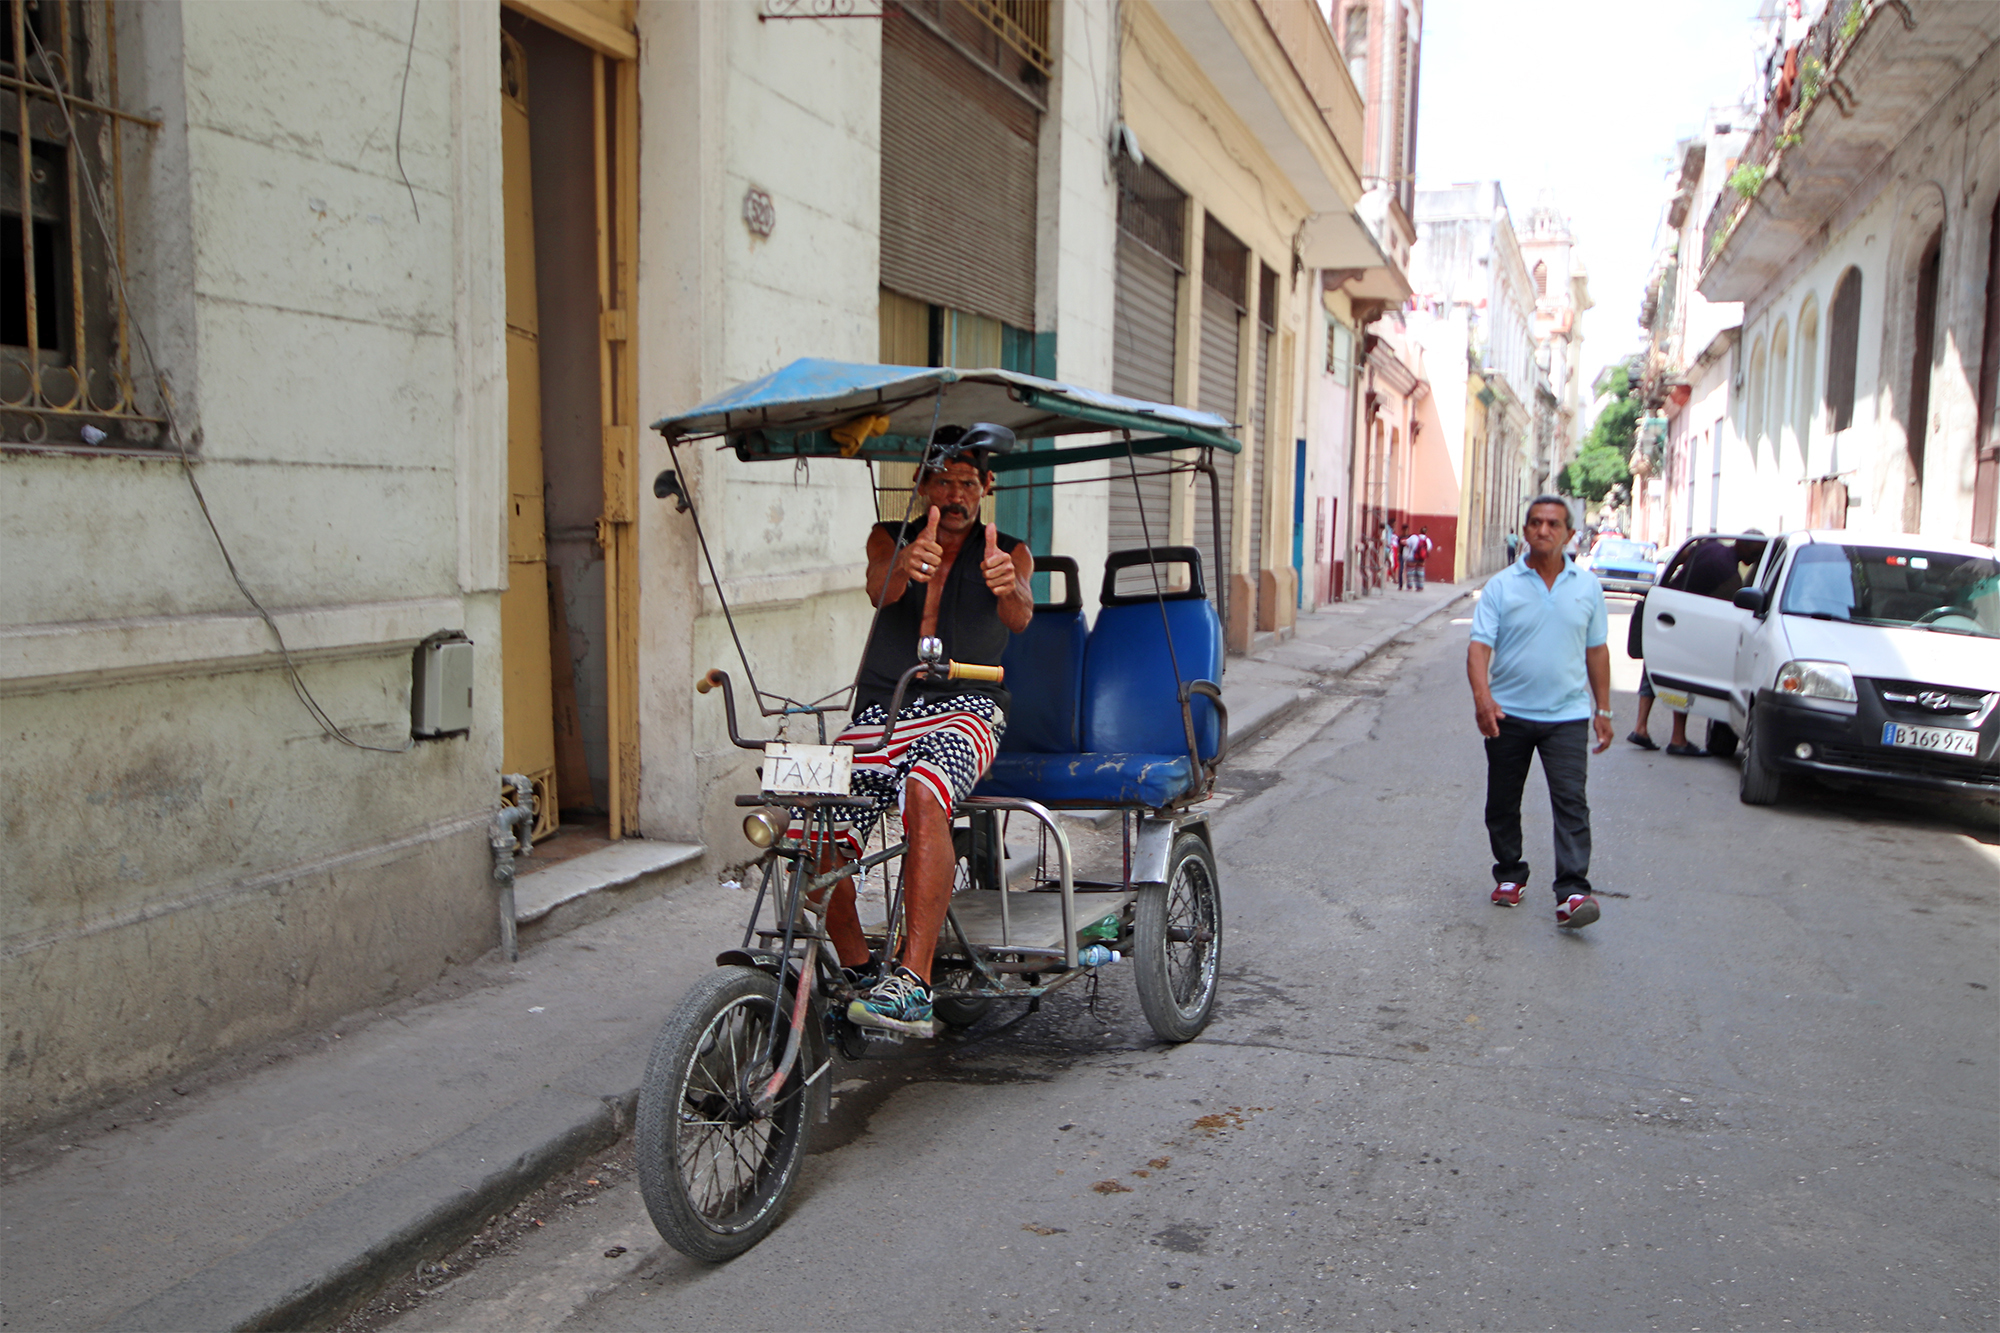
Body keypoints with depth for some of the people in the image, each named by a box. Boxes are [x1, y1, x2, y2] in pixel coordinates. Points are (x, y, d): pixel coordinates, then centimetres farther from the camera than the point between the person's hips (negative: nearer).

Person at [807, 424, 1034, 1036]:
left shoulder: (1009, 554, 8)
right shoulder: (890, 538, 12)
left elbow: (1019, 616, -16)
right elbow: (879, 589, -13)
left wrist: (1008, 587, -41)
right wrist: (905, 566, -38)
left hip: (966, 708, -2)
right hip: (882, 712, 3)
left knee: (924, 790, -37)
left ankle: (912, 985, -38)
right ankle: (860, 974, 6)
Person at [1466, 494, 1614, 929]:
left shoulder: (1587, 587, 6)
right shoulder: (1501, 585, -1)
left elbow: (1596, 651, 12)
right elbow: (1479, 645, -9)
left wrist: (1603, 710, 11)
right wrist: (1482, 696, -26)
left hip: (1567, 715, 0)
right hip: (1508, 714, 0)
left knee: (1571, 803, -11)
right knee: (1502, 804, 10)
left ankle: (1572, 893, -13)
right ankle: (1510, 875, 28)